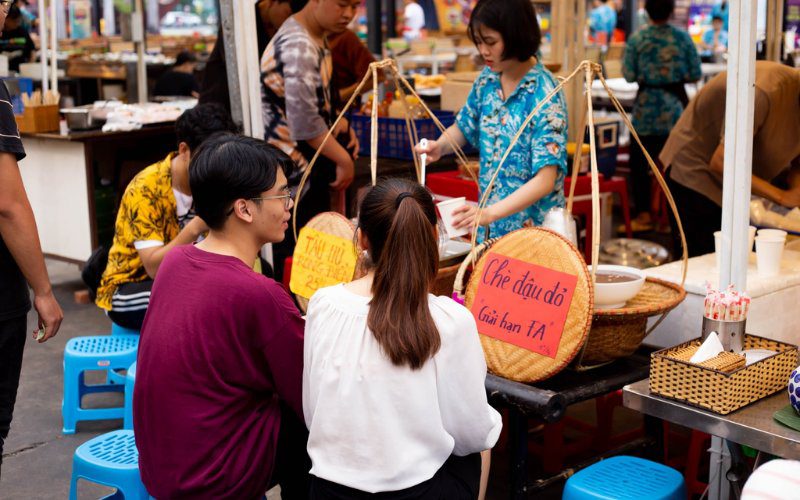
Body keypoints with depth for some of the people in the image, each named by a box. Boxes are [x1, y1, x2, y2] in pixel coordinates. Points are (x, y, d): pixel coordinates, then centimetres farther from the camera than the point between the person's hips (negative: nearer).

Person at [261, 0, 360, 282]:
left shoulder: (317, 39, 10)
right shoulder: (298, 46, -21)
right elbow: (304, 122, -25)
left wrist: (340, 126, 4)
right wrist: (343, 160, -15)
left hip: (312, 165, 10)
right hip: (292, 173, -10)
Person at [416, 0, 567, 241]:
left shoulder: (544, 94, -19)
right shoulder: (488, 78, -1)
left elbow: (545, 180, -24)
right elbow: (464, 127, 16)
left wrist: (491, 213, -35)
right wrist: (440, 146, -6)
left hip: (532, 228, -5)